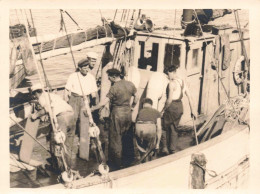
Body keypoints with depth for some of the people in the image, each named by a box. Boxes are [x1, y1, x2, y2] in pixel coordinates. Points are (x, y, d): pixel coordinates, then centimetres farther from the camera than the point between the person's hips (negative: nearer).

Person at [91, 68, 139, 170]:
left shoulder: (114, 88, -17)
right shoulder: (130, 84, 2)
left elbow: (103, 103, -21)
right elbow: (136, 98, 12)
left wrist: (91, 109, -14)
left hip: (117, 113, -6)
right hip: (128, 112, 6)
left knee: (115, 138, 5)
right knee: (127, 137, 18)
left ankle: (117, 163, 11)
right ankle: (127, 160, 29)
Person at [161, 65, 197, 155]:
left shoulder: (172, 83, -14)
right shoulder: (183, 82, 8)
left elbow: (170, 99, -18)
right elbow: (189, 96, 9)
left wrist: (164, 109, -7)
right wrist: (192, 110, 13)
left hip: (172, 106, -7)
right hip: (180, 107, 7)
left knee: (165, 127, 9)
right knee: (174, 128, 16)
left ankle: (165, 147, 4)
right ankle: (173, 149, 17)